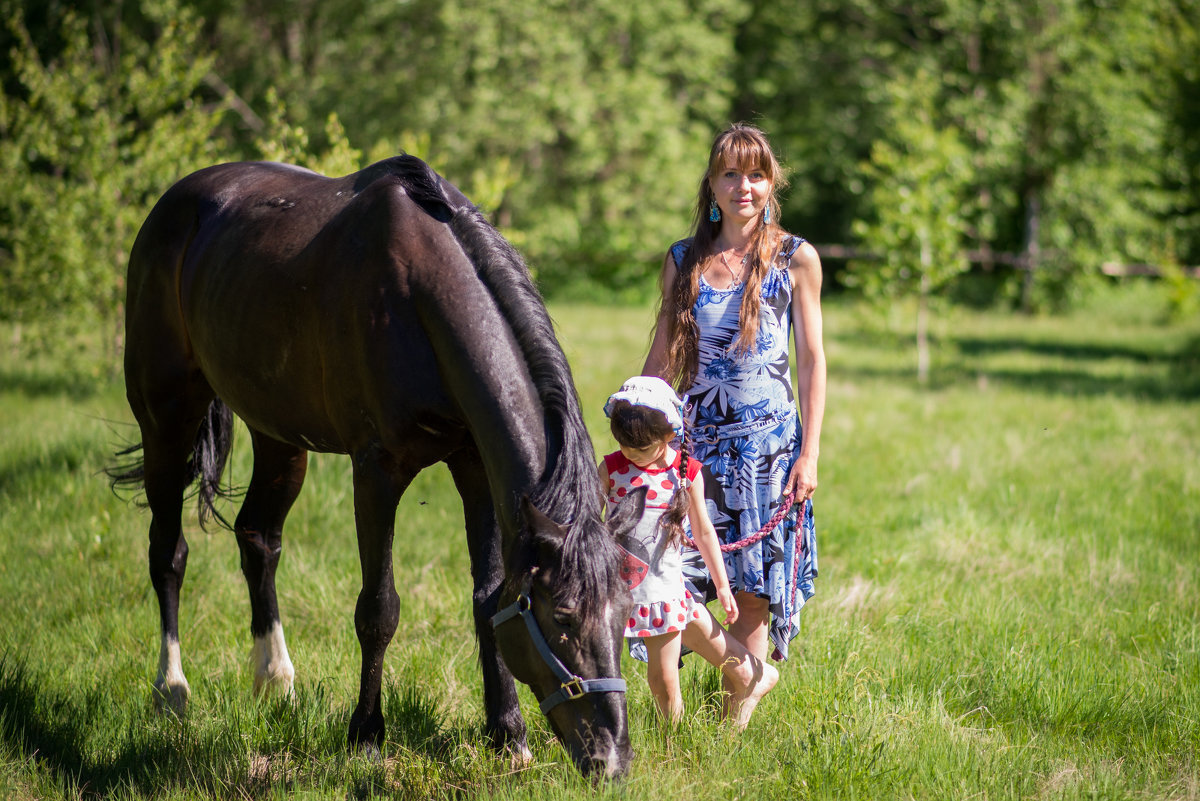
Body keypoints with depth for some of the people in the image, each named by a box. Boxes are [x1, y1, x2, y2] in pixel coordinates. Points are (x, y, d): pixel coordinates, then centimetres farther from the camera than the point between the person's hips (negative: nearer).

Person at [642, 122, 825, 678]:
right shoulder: (683, 260, 9)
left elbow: (811, 359, 2)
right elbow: (661, 358, 13)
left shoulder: (795, 258, 2)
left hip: (769, 441, -2)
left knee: (751, 589, -2)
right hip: (698, 437, 2)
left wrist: (810, 453, -4)